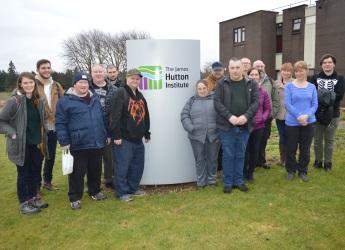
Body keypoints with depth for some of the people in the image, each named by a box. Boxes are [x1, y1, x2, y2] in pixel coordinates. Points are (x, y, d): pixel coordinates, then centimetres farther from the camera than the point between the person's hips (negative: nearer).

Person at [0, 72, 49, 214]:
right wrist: (12, 133, -18)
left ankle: (33, 197, 33)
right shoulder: (14, 101, -15)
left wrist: (43, 132, 10)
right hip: (22, 145, -6)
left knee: (35, 172, 15)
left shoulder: (39, 100, 4)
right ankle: (24, 203, 21)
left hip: (37, 144, 6)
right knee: (23, 173, 7)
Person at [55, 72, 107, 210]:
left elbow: (102, 118, 18)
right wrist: (64, 142, -11)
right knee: (77, 173, 5)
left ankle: (95, 191, 35)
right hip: (78, 145, -5)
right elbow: (60, 123, -8)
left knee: (96, 170, 17)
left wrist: (105, 135, 16)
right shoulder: (65, 100, -6)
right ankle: (75, 197, 20)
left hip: (97, 143, 5)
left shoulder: (95, 99, 11)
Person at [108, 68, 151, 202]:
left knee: (138, 165, 14)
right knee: (122, 166, -1)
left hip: (138, 139, 8)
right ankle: (122, 192, 12)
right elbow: (114, 116, -16)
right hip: (124, 138, -8)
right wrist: (116, 135, -20)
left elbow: (146, 116, 23)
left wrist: (147, 133, 23)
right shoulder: (121, 93, -9)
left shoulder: (140, 96, 17)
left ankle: (133, 188, 28)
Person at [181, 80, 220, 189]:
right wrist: (191, 128, -10)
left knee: (212, 159, 11)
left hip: (213, 135, 0)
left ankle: (212, 180, 28)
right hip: (197, 136, 1)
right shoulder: (192, 100, 8)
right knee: (199, 159, 9)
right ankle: (201, 182, 22)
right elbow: (184, 115, 2)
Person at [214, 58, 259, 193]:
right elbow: (217, 102, -6)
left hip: (244, 126, 2)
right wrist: (229, 116, -17)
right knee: (228, 155, 4)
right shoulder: (222, 83, 1)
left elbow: (255, 102, 1)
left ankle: (239, 180, 25)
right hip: (226, 125, -2)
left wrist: (246, 116, -15)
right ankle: (228, 182, 17)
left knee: (240, 155, 12)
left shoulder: (251, 84, 7)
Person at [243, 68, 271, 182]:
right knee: (245, 150, 0)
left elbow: (268, 109, 11)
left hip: (258, 126, 3)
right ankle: (244, 173, 18)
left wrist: (263, 118, -4)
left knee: (255, 150, 11)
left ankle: (250, 172, 27)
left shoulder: (263, 92, 4)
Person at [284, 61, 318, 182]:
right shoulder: (289, 86, -3)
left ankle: (303, 171, 25)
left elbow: (315, 105, 1)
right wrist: (299, 116, -19)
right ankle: (291, 170, 23)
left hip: (308, 122, 2)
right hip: (292, 122, -2)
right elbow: (287, 104, -9)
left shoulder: (312, 87, 5)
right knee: (291, 148, 6)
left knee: (305, 149, 10)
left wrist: (307, 115, -17)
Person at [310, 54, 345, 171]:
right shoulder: (315, 78, 5)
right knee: (317, 140, 9)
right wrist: (328, 96, -19)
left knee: (329, 140, 7)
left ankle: (327, 162, 19)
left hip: (332, 115, 0)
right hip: (317, 114, 1)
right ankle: (318, 161, 23)